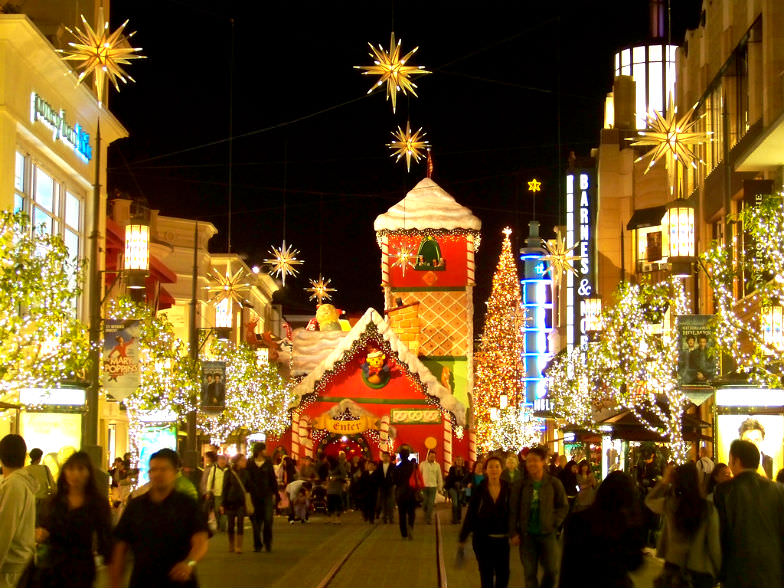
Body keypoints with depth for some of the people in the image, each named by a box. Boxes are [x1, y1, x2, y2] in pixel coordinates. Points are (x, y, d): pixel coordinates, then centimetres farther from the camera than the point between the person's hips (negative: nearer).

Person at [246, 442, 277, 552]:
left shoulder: (268, 463, 6)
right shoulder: (250, 464, 1)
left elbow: (273, 478, 8)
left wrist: (274, 493, 3)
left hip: (267, 495, 0)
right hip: (255, 496, 0)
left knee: (268, 519, -8)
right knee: (256, 521, 5)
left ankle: (267, 543, 9)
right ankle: (257, 544, 15)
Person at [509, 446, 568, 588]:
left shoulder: (554, 483, -3)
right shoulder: (523, 485, -1)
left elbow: (563, 507, 4)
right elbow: (513, 510, 2)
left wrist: (554, 523, -6)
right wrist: (513, 532, -3)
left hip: (547, 534, -1)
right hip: (527, 534, 1)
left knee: (552, 570, 1)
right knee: (529, 573, 5)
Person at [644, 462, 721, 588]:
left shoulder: (670, 505, -12)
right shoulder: (708, 508, -15)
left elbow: (649, 500, 10)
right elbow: (714, 542, -11)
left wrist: (665, 480, 14)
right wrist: (716, 572, 1)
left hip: (673, 568, 1)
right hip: (701, 571, -1)